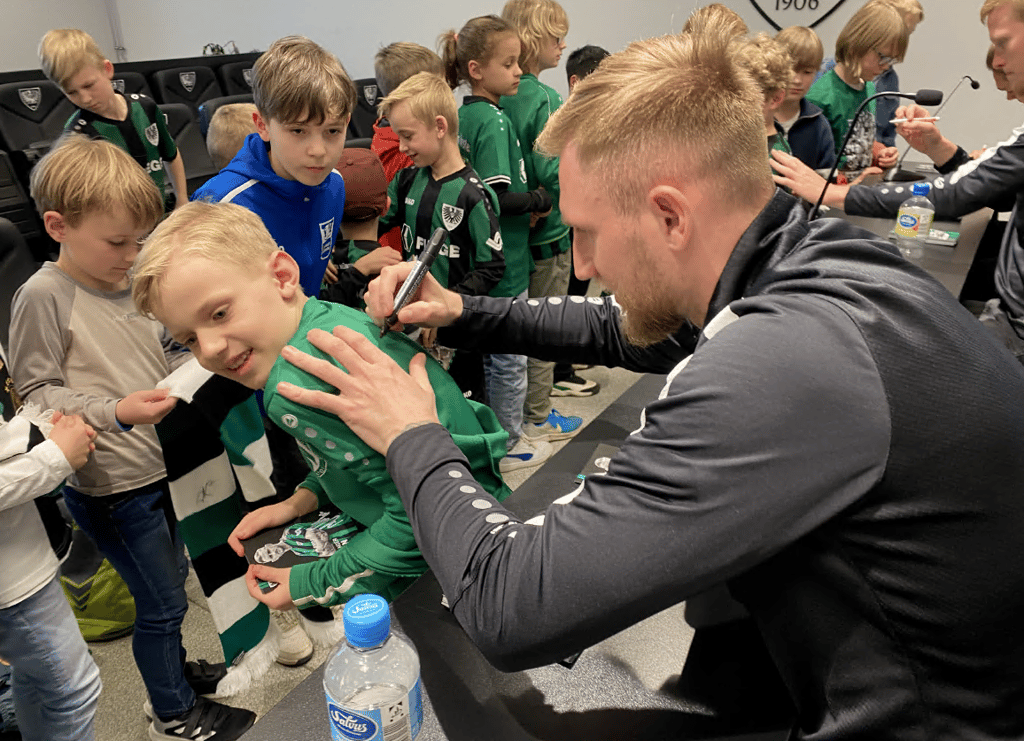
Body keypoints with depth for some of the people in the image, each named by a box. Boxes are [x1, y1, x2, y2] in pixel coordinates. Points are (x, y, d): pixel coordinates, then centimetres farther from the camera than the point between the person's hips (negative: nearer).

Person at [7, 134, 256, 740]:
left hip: (161, 463, 6)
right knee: (162, 600, 9)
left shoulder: (138, 278, 1)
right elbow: (34, 392, -13)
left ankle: (172, 666, 49)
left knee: (171, 578, 24)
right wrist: (114, 412, -26)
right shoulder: (43, 296, -16)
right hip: (110, 485, -6)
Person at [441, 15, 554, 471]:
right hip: (504, 260, -9)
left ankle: (496, 431, 37)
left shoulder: (465, 114, 8)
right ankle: (508, 446, 22)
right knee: (509, 358, 6)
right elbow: (499, 197, -25)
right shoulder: (493, 120, -19)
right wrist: (541, 201, -9)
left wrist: (526, 203, 5)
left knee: (492, 349, 20)